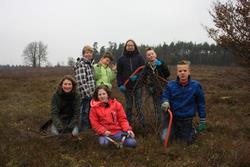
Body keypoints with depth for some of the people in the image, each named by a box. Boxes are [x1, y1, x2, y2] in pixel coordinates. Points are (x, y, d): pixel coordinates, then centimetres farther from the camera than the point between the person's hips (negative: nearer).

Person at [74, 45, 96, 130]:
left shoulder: (90, 63, 15)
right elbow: (81, 82, -19)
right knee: (85, 113, -1)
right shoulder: (80, 64, -12)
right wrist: (88, 94, -20)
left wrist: (93, 92, 15)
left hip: (90, 94, 8)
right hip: (85, 95, -8)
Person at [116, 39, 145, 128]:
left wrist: (137, 76, -16)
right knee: (128, 106, 6)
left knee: (139, 105, 0)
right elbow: (119, 73, 4)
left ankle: (142, 124, 8)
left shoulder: (139, 57, 4)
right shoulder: (121, 59, 6)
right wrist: (120, 84, -7)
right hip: (127, 86, 1)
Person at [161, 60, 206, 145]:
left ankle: (192, 130, 46)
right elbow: (164, 97, -2)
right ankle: (175, 130, 30)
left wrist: (202, 120, 0)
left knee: (187, 141, 12)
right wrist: (165, 102, -27)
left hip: (187, 119, 0)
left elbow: (201, 103, -4)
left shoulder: (196, 85, -14)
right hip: (172, 117, 0)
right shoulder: (170, 85, -15)